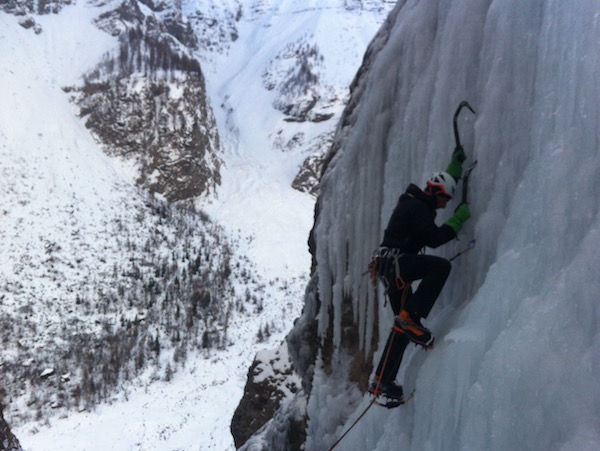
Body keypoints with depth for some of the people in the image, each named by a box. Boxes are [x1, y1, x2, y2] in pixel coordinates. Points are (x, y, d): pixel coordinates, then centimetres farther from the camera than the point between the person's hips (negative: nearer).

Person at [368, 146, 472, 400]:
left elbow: (444, 182, 37)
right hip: (394, 262, -10)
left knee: (404, 325, 8)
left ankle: (383, 380, 11)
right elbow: (434, 238, -19)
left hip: (391, 267, 10)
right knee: (441, 266, -24)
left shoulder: (418, 202, 18)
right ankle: (410, 318, -24)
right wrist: (458, 219, -10)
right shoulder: (417, 208, -13)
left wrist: (456, 164, 39)